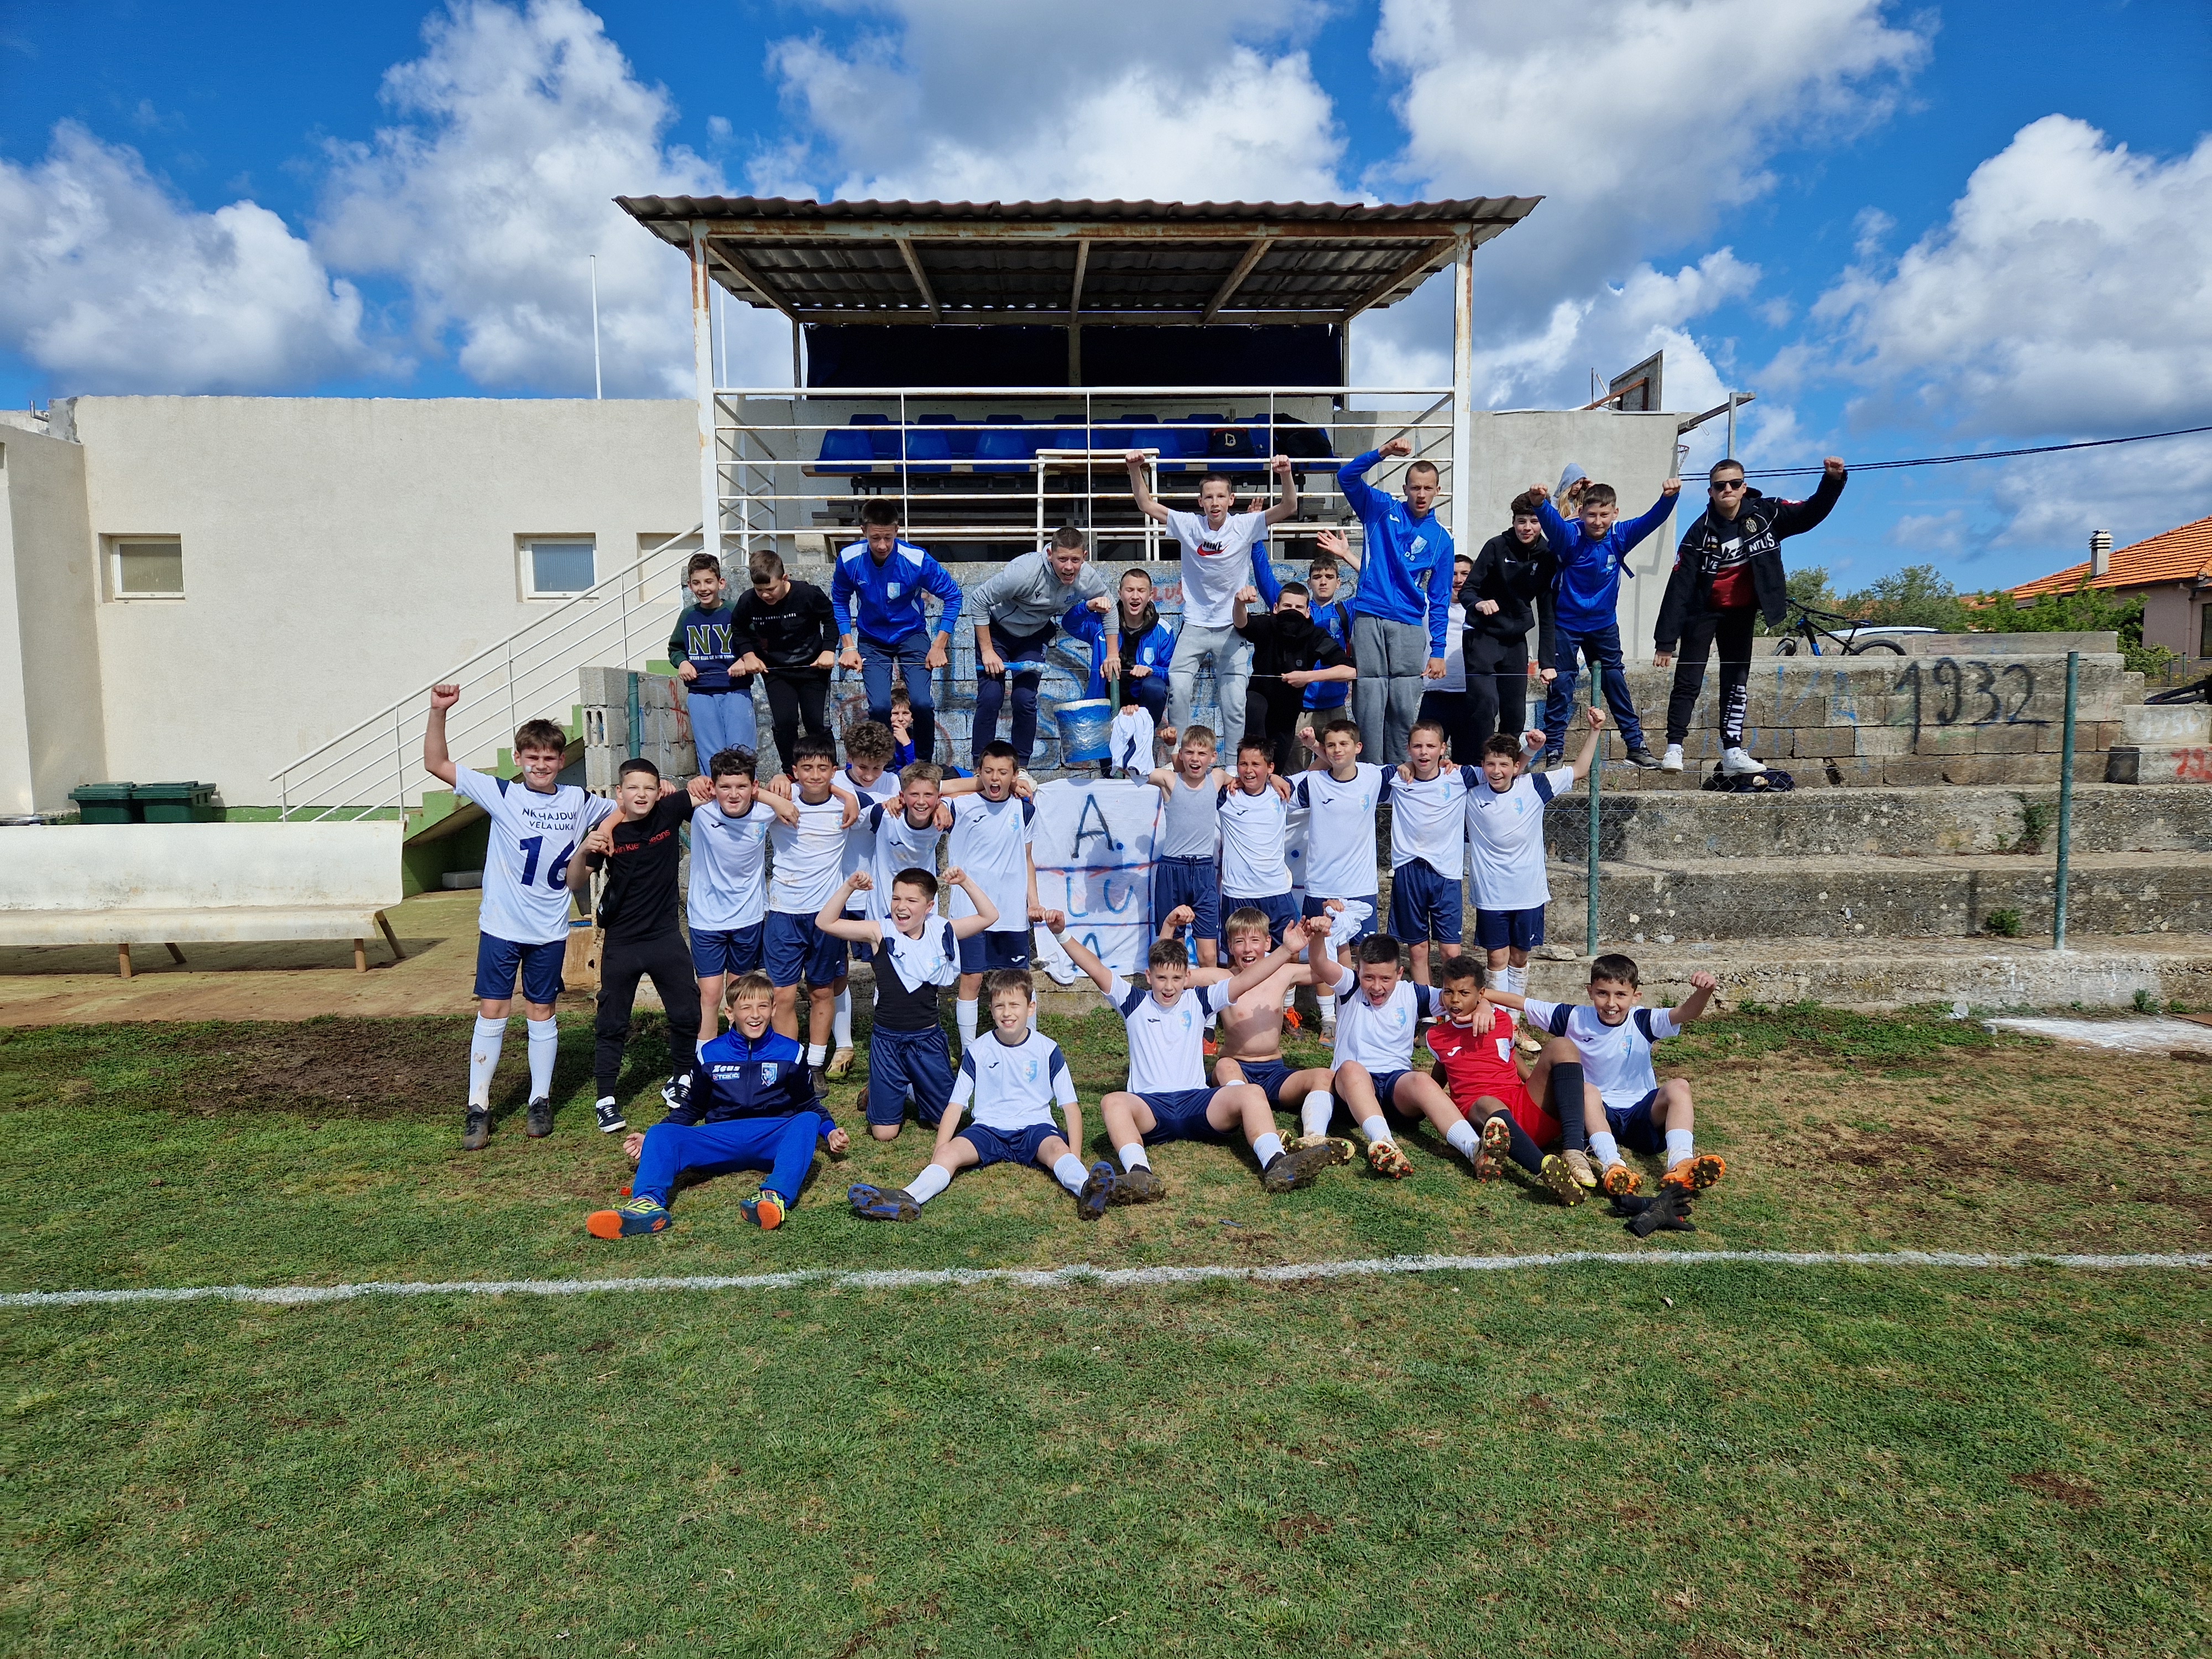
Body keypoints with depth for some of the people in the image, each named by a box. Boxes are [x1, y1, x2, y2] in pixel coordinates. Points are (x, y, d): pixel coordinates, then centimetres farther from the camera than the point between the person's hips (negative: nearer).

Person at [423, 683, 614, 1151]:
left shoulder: (580, 802, 1)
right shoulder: (500, 794, -6)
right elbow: (437, 765, -10)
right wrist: (438, 713, -22)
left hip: (550, 931, 2)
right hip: (500, 926, -2)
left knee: (542, 1012, 10)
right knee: (492, 1012, 2)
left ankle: (540, 1101, 22)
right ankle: (478, 1107, 12)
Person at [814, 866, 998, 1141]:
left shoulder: (940, 932, -1)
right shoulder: (880, 932, -6)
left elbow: (989, 916, 1)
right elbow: (825, 922, -9)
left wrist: (965, 883, -10)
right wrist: (849, 887, -21)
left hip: (928, 1039, 2)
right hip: (887, 1040, -2)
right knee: (885, 1132, 3)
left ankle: (913, 1091, 40)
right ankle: (876, 1093, 35)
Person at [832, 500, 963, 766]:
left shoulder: (917, 559, -23)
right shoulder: (849, 559, -17)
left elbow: (952, 595, -11)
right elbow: (839, 601, 2)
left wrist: (939, 646, -13)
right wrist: (848, 646, -5)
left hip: (912, 636, -1)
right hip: (871, 640, 1)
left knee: (921, 702, -19)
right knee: (880, 706, -18)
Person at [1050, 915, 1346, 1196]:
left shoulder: (1199, 1001, 14)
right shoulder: (1135, 1003, 11)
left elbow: (1244, 980, 4)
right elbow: (1096, 969, 0)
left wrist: (1286, 950, -8)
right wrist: (1062, 934, -13)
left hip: (1197, 1103, 2)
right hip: (1150, 1105, -1)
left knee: (1252, 1093, -25)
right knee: (1113, 1103, -35)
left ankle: (1276, 1165, -43)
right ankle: (1139, 1173, -57)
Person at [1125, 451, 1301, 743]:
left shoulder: (1244, 526, -4)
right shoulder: (1189, 525, -1)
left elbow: (1289, 508, -13)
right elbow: (1146, 505, -3)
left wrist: (1285, 475, -30)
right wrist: (1135, 470, -17)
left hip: (1232, 628, 0)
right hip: (1194, 626, 1)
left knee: (1235, 702, -1)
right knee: (1178, 689, -15)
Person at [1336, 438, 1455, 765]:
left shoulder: (1441, 538, 10)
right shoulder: (1381, 509, 8)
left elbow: (1440, 599, 9)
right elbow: (1347, 476, -4)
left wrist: (1437, 651, 4)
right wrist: (1383, 452, -19)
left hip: (1410, 627, 2)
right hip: (1369, 618, -1)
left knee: (1404, 708, 0)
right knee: (1369, 705, -4)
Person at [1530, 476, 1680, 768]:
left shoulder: (1620, 536, -9)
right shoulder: (1570, 536, -19)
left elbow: (1653, 519, -20)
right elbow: (1551, 520, -38)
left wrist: (1668, 497, -41)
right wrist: (1540, 502, -60)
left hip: (1604, 624, 3)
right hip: (1566, 624, -3)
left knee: (1616, 685, 12)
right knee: (1561, 688, -1)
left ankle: (1637, 747, 21)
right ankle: (1553, 752, 6)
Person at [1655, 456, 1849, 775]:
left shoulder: (1765, 513, -10)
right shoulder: (1700, 533, -18)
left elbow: (1811, 514, -4)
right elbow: (1679, 588, -20)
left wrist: (1833, 480, -24)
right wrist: (1665, 641, -23)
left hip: (1742, 611, 4)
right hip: (1704, 611, -4)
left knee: (1737, 682, 7)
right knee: (1689, 682, -10)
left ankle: (1732, 753, 11)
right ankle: (1674, 748, -7)